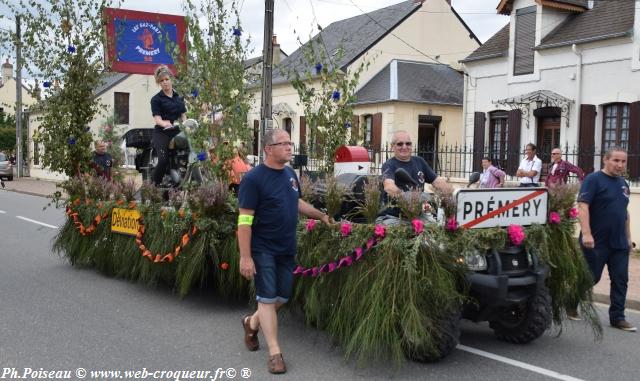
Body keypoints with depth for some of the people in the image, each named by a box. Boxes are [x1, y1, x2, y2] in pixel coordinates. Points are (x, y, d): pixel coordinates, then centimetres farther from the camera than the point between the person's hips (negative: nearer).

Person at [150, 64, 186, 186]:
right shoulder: (156, 99, 3)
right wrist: (165, 123, -29)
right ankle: (154, 185, -5)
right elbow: (157, 119, -7)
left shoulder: (179, 97, 18)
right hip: (162, 133, -4)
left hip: (178, 133, 4)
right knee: (163, 160, -22)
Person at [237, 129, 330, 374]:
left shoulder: (290, 174, 6)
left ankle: (252, 323, 39)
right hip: (263, 249, -7)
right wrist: (245, 256, -22)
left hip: (287, 248, 7)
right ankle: (275, 353, 8)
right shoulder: (254, 178, -16)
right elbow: (245, 220, -19)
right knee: (268, 298, -1)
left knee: (283, 296, 13)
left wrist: (320, 215, 14)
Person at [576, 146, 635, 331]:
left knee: (620, 281, 5)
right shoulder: (594, 179, -9)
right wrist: (586, 234, -27)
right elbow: (583, 206, -19)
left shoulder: (623, 184, 14)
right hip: (596, 242, -7)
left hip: (619, 244, 7)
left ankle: (617, 317, 14)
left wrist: (628, 237, 19)